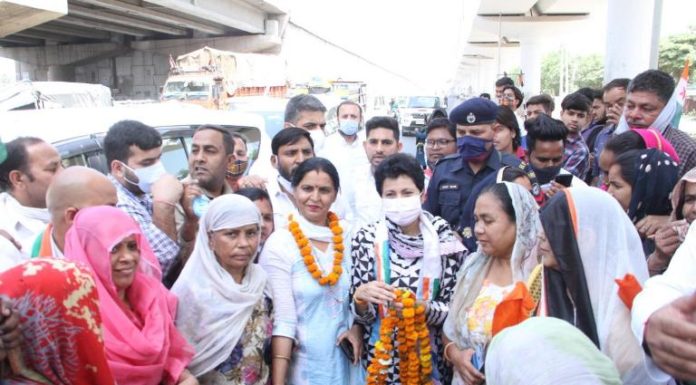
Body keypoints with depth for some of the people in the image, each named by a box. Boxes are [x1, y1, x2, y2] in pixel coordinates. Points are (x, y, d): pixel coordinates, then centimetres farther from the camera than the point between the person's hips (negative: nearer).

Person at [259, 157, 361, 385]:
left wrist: (357, 327, -7)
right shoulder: (279, 244, -12)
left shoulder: (347, 238, -1)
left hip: (343, 362, 4)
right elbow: (282, 319, -14)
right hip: (301, 365, -3)